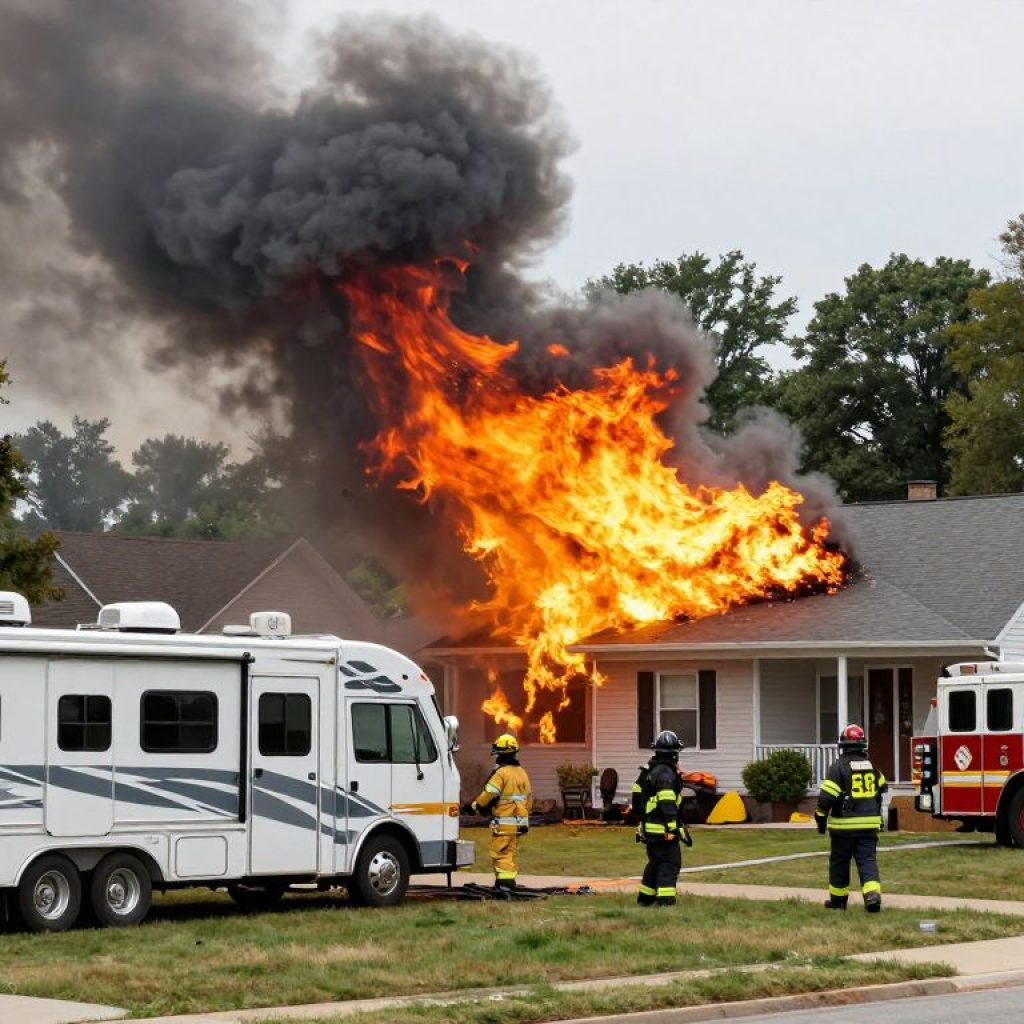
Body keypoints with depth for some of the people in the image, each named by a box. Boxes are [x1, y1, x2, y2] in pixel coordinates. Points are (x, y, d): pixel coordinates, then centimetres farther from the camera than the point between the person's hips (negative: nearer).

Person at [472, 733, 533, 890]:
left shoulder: (501, 773, -14)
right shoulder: (522, 773, 13)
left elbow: (488, 795, -16)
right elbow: (529, 799, 18)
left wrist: (477, 805, 1)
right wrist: (524, 813, 27)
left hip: (503, 822, -8)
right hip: (519, 822, 8)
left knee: (500, 853, -6)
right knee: (512, 852, 13)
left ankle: (504, 882, -13)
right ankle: (509, 881, 16)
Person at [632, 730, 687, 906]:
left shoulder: (648, 771, 14)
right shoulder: (666, 774, -16)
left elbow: (637, 798, 21)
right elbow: (668, 804, -22)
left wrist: (642, 819, 29)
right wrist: (674, 827, -21)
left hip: (649, 828, 9)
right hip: (663, 830, -9)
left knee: (655, 863, 21)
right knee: (670, 865, -9)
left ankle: (645, 898, 28)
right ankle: (665, 902, -17)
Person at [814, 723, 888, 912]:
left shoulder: (839, 767, -10)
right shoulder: (872, 767, 8)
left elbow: (827, 796, -15)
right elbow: (882, 789, 25)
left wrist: (821, 818, -2)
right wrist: (876, 814, 39)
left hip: (844, 825, -3)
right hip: (869, 824, 3)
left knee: (839, 863, 12)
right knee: (868, 861, 0)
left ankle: (838, 899, 22)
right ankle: (873, 895, -20)